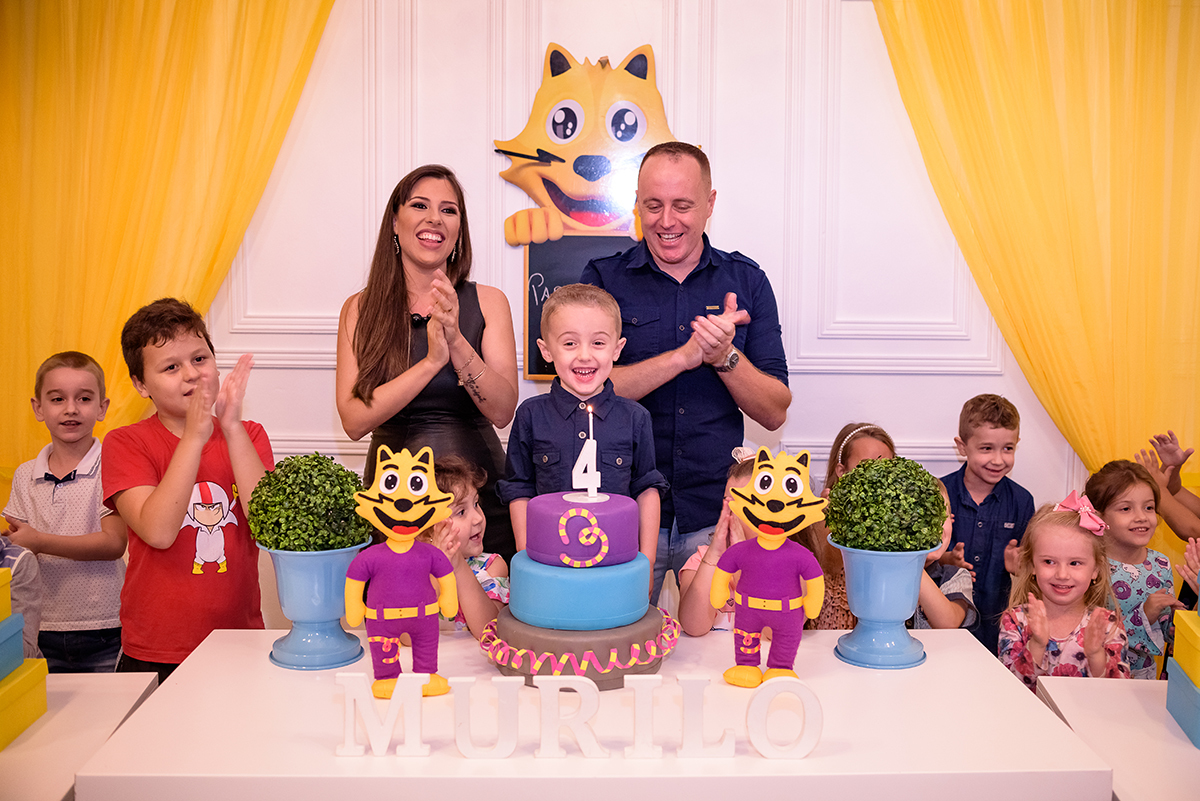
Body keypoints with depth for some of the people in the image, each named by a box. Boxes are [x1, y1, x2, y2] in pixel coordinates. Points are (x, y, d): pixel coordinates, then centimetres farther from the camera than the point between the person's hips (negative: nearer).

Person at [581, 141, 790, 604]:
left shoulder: (746, 281, 5)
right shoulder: (603, 279, 1)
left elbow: (775, 412, 2)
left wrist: (726, 356, -15)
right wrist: (684, 355, -19)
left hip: (718, 515, 1)